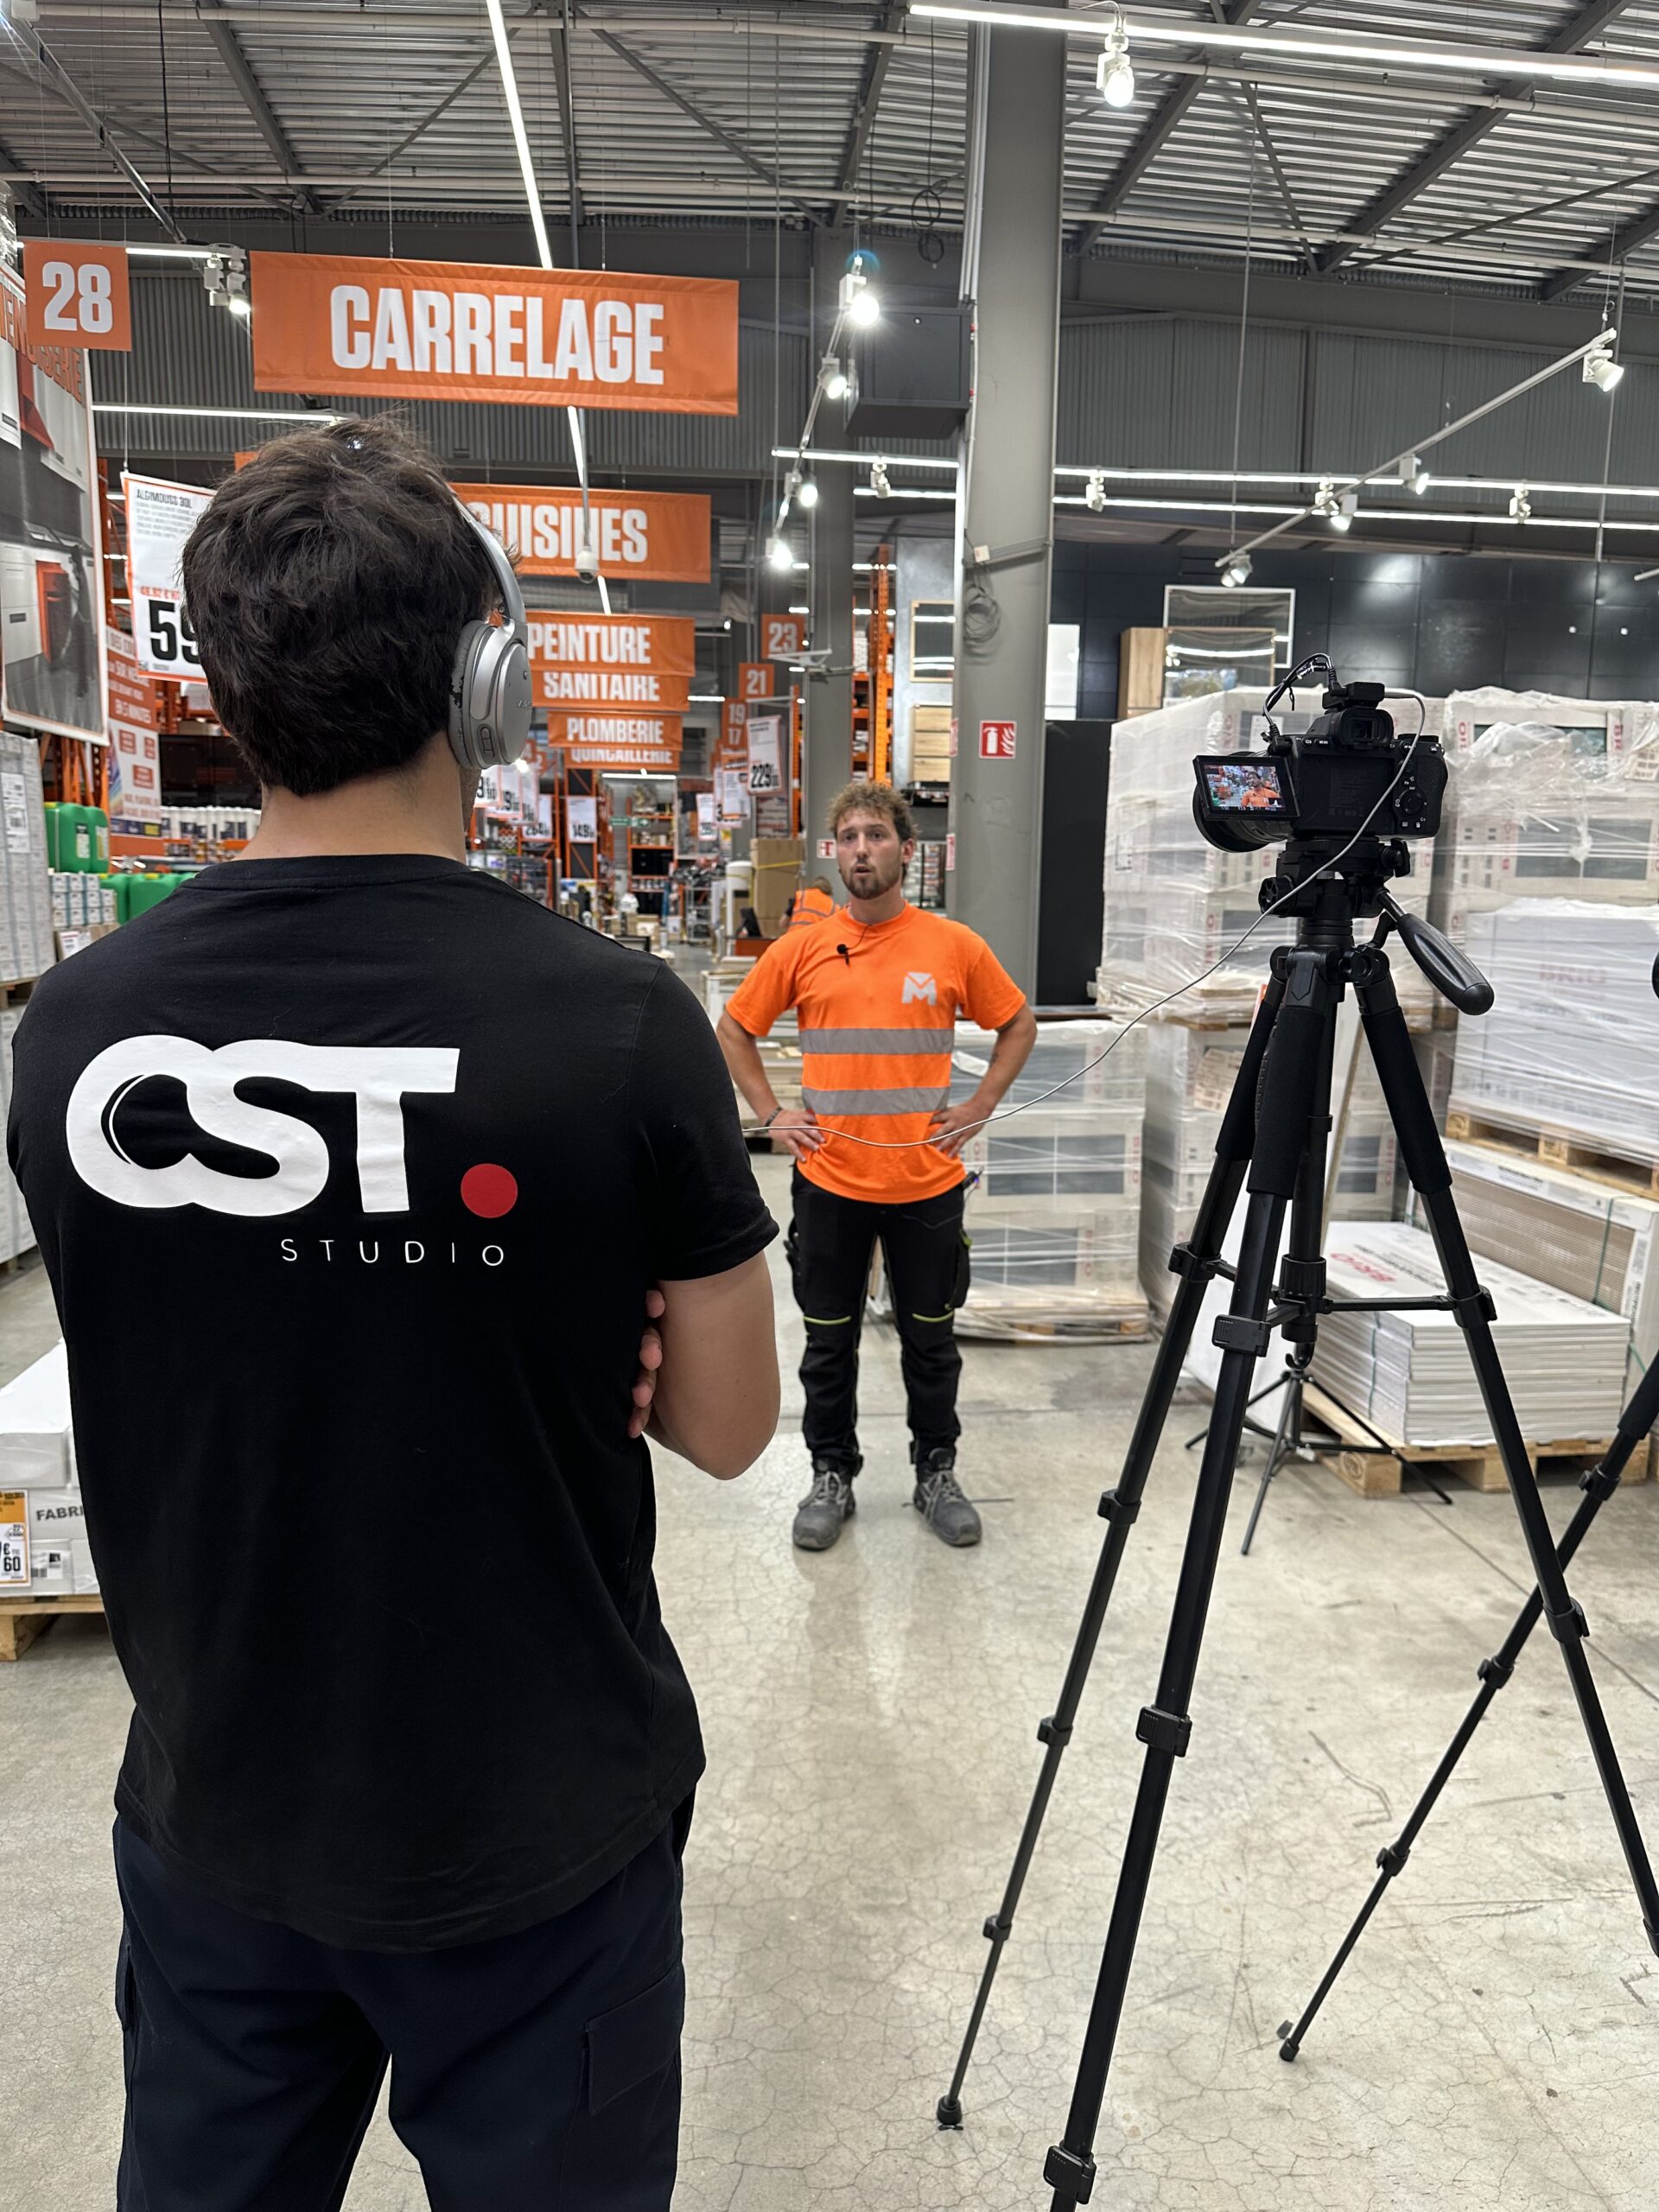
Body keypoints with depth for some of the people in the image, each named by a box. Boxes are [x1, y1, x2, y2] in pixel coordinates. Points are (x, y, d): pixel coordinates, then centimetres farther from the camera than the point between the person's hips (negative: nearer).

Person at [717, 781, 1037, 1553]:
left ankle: (937, 1473, 30)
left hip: (927, 1181, 0)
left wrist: (976, 1110, 1)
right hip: (829, 1181, 1)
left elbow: (1018, 1025, 10)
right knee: (829, 1339, 12)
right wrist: (773, 1114, 1)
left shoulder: (954, 946, -2)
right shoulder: (802, 949, -1)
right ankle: (831, 1475, 28)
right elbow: (733, 1031, 10)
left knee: (931, 1337, 13)